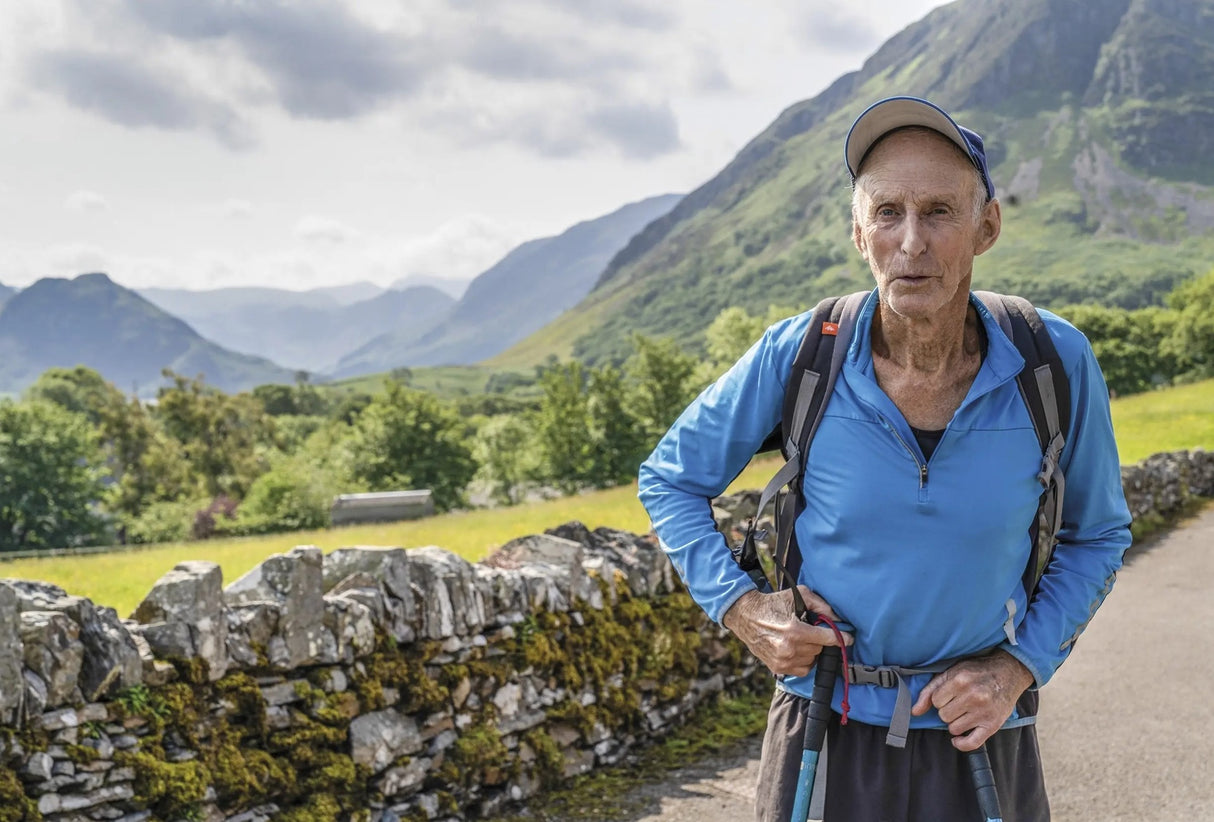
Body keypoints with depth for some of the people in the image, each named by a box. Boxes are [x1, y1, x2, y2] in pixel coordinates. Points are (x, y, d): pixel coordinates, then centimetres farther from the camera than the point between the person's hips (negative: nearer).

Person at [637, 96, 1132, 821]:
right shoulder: (797, 356, -13)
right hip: (826, 734, 0)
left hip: (980, 738, 1)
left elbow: (1098, 536, 5)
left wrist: (1019, 666, -7)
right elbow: (670, 479, 2)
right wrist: (741, 607, -10)